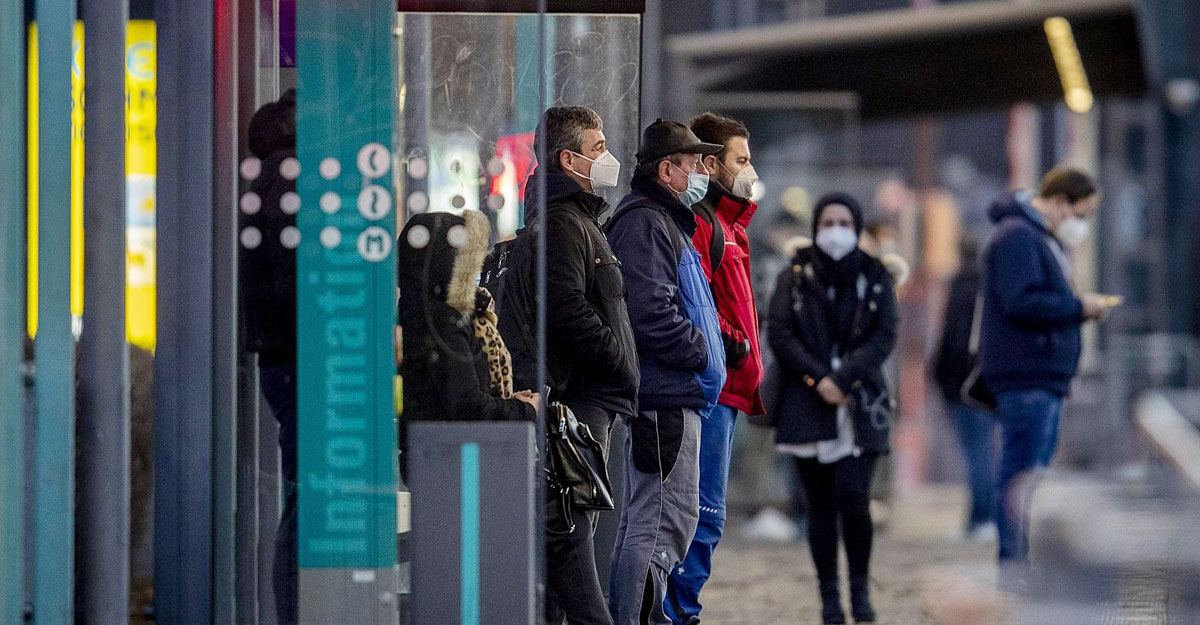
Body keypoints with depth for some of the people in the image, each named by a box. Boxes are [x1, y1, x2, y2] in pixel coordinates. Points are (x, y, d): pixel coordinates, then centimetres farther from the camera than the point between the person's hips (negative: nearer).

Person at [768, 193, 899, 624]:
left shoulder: (875, 278, 7)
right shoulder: (795, 277, 7)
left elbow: (885, 335, -1)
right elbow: (778, 333, -1)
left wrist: (843, 379, -13)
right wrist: (818, 378, -12)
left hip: (859, 404, -1)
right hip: (807, 406, 1)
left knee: (853, 497, -13)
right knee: (820, 505, 1)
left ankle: (860, 587, 4)